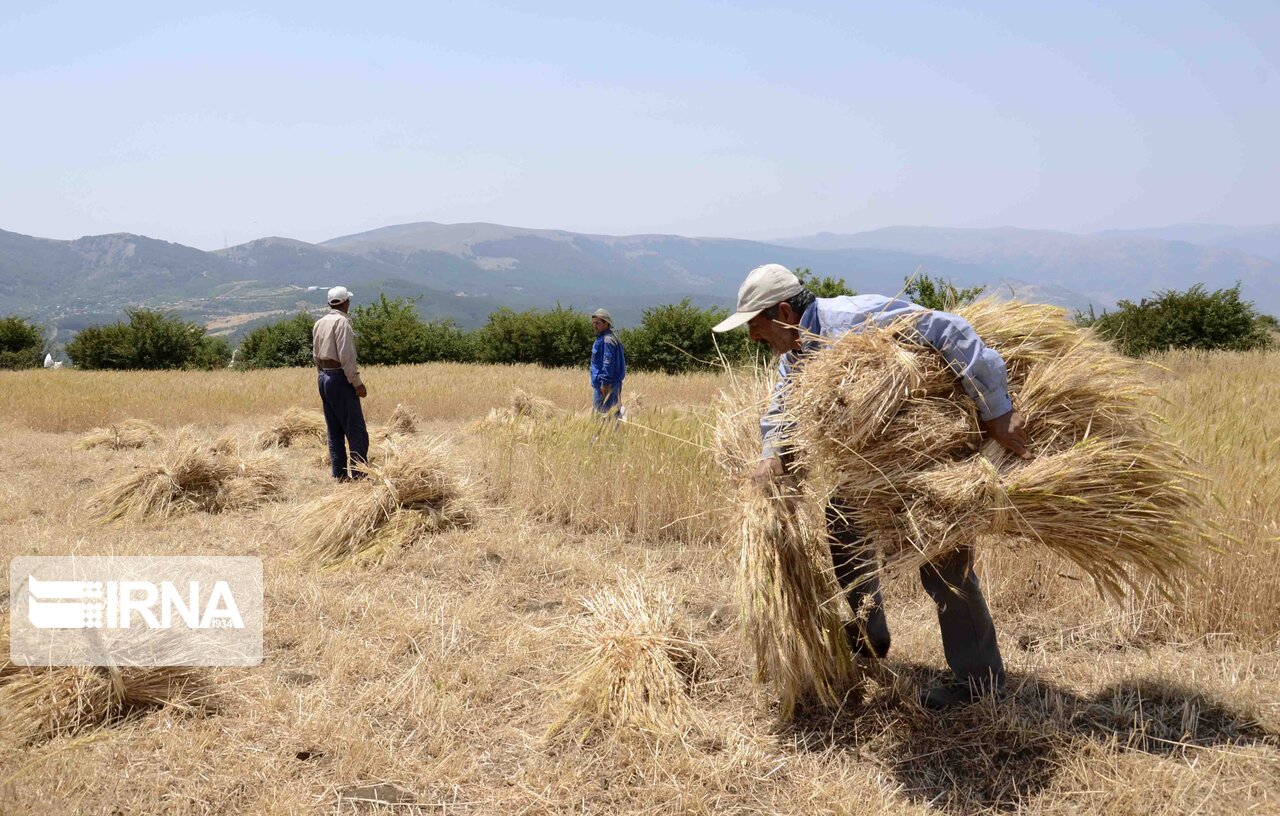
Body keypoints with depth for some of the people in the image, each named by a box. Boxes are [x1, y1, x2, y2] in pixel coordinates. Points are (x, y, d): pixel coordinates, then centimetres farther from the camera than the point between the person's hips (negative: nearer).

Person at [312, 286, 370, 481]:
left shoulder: (319, 323, 13)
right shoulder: (342, 322, -13)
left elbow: (316, 355, 16)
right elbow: (346, 356, -18)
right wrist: (357, 383, -15)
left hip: (323, 377, 9)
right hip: (340, 378, -9)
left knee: (334, 432, 11)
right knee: (356, 431, -6)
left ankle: (339, 475, 13)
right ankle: (359, 474, -8)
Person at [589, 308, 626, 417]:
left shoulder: (607, 340, -17)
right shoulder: (600, 338, 16)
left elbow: (608, 362, -22)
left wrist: (605, 382, -24)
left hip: (607, 385, -11)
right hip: (600, 383, 11)